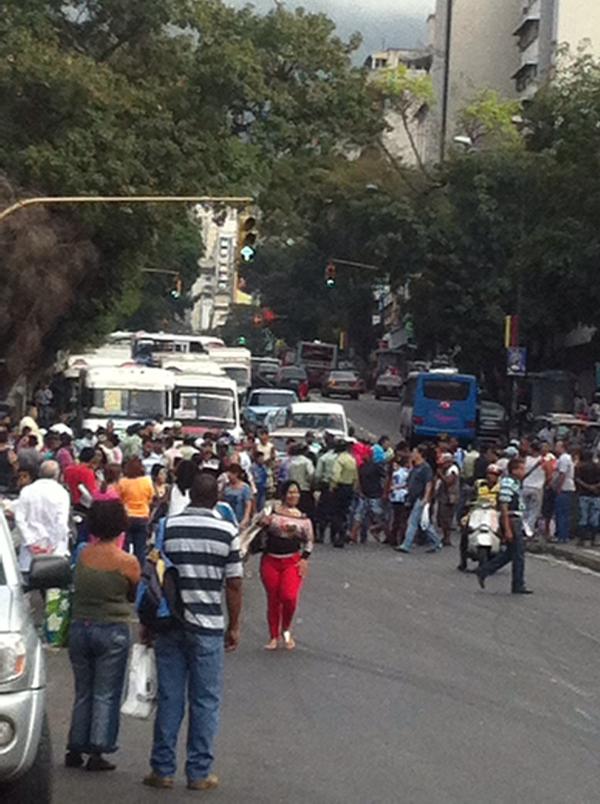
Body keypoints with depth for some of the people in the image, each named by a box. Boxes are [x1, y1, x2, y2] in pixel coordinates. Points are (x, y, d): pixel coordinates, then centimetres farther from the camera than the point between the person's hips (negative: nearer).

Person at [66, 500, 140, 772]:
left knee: (83, 692, 15)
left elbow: (77, 587, 6)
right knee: (106, 695, 5)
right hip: (112, 631, -4)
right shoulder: (127, 563, -12)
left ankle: (75, 750, 17)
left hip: (79, 627, 4)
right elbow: (135, 596, 1)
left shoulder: (83, 555, -3)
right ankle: (97, 752, 2)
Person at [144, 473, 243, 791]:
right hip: (208, 627, -2)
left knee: (169, 698, 8)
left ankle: (162, 769, 12)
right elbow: (233, 584, -4)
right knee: (205, 701, 5)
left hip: (169, 624, 2)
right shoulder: (227, 531, -4)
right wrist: (234, 627, 7)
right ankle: (199, 773, 8)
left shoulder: (167, 527, 0)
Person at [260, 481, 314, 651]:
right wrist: (263, 524, -14)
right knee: (273, 600, 6)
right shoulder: (271, 513, 2)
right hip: (270, 561, 0)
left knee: (289, 597, -17)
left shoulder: (303, 518, 5)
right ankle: (274, 636, 21)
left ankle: (286, 630, 10)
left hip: (293, 561, 0)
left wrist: (304, 559, 1)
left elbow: (309, 541, 13)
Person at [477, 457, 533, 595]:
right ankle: (518, 586, 5)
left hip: (517, 520, 10)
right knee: (518, 554, -3)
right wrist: (507, 529, -23)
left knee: (510, 553, 15)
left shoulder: (517, 483, 14)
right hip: (511, 521, -10)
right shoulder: (507, 484, -16)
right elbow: (504, 507, -20)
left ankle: (483, 571, 20)